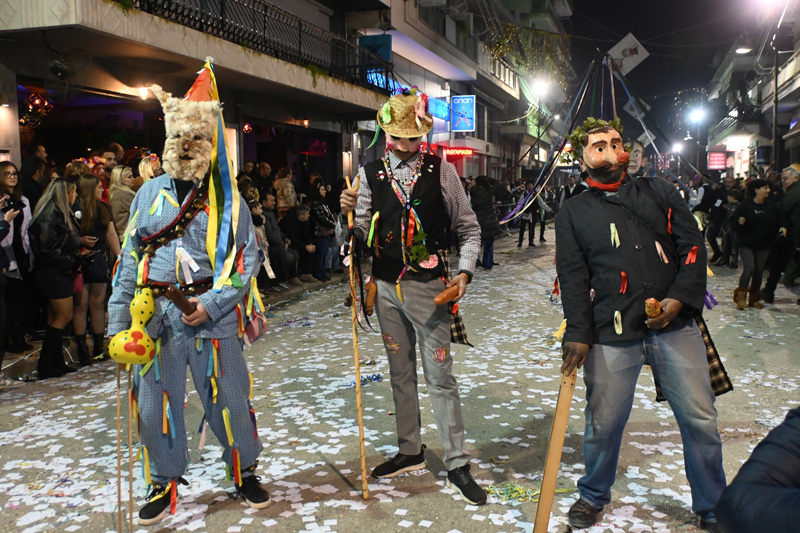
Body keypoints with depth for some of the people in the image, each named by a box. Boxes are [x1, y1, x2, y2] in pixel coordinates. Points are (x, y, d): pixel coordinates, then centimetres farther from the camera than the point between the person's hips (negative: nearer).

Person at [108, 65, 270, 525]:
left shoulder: (226, 197, 1)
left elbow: (247, 257, -3)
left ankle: (245, 473, 29)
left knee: (228, 401, 6)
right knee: (155, 403, 9)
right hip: (157, 314, 3)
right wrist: (118, 323, 5)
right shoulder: (150, 193, 9)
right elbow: (130, 259, 11)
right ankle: (165, 484, 30)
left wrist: (211, 305, -14)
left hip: (213, 314, -2)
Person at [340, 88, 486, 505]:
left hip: (429, 286, -4)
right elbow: (364, 234, 6)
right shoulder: (371, 173, 3)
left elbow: (469, 229, 1)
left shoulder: (441, 171, -4)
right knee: (400, 374, 16)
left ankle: (456, 464, 13)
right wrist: (350, 212, -14)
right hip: (387, 287, 4)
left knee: (440, 377, -1)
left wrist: (464, 271, -12)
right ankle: (410, 452, 32)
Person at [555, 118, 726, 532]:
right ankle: (594, 495, 32)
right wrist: (578, 333, -7)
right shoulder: (573, 214, 9)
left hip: (675, 326, 2)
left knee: (700, 420, 4)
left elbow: (692, 245, 7)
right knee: (603, 423, 5)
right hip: (611, 335, -1)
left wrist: (680, 298, -8)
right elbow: (572, 276, 2)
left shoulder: (658, 192, 12)